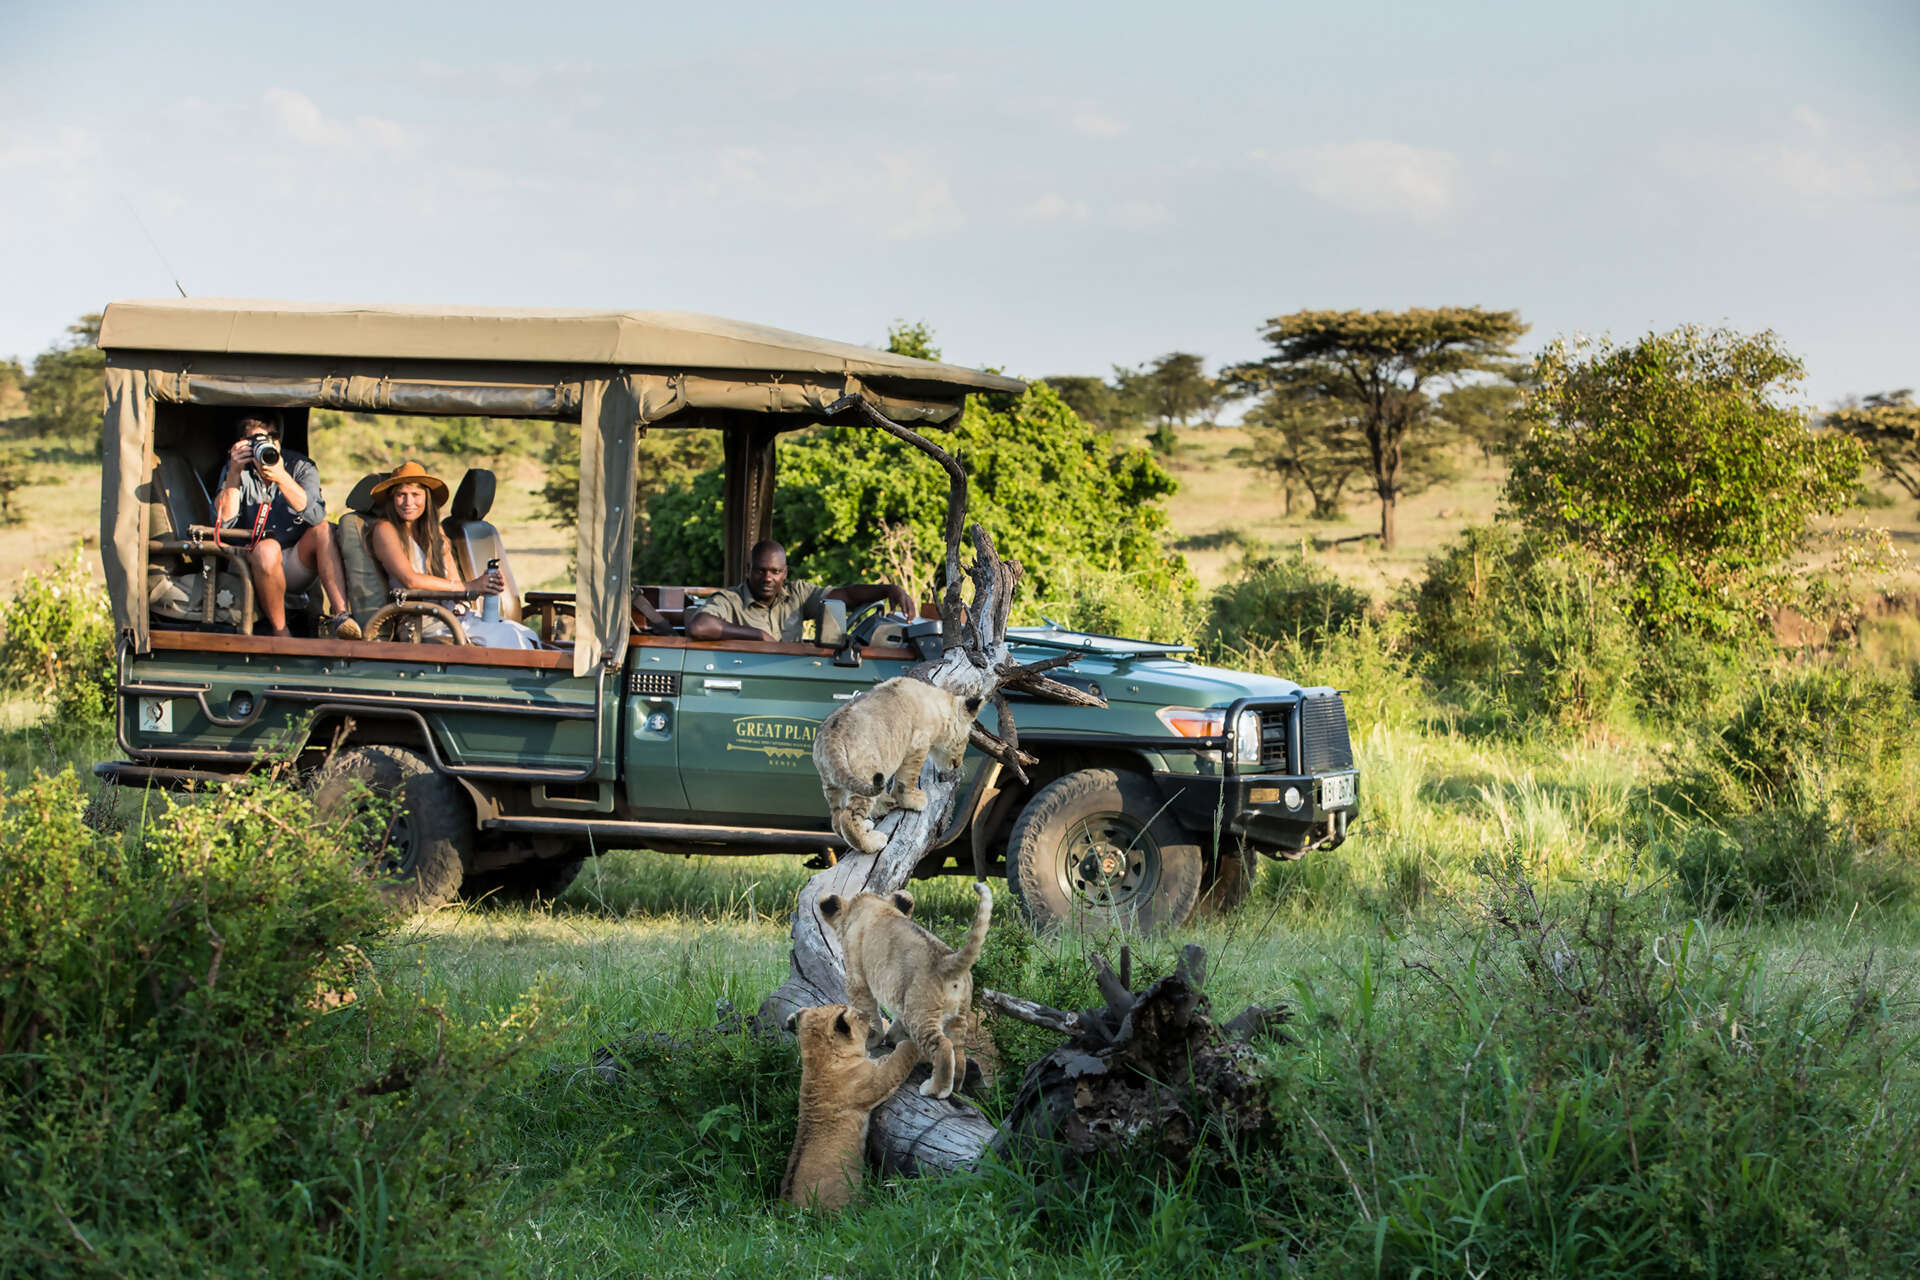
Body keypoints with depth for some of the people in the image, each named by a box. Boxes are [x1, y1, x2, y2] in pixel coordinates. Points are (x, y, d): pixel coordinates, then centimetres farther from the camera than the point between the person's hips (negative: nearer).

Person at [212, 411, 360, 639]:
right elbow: (223, 523, -15)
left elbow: (316, 515, -21)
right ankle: (280, 633, -24)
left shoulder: (300, 466, -2)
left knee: (323, 530, -25)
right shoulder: (238, 471, -1)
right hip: (251, 566, -1)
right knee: (266, 548, -34)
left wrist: (282, 479, -34)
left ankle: (340, 615, -36)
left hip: (296, 565, 2)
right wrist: (234, 474, -22)